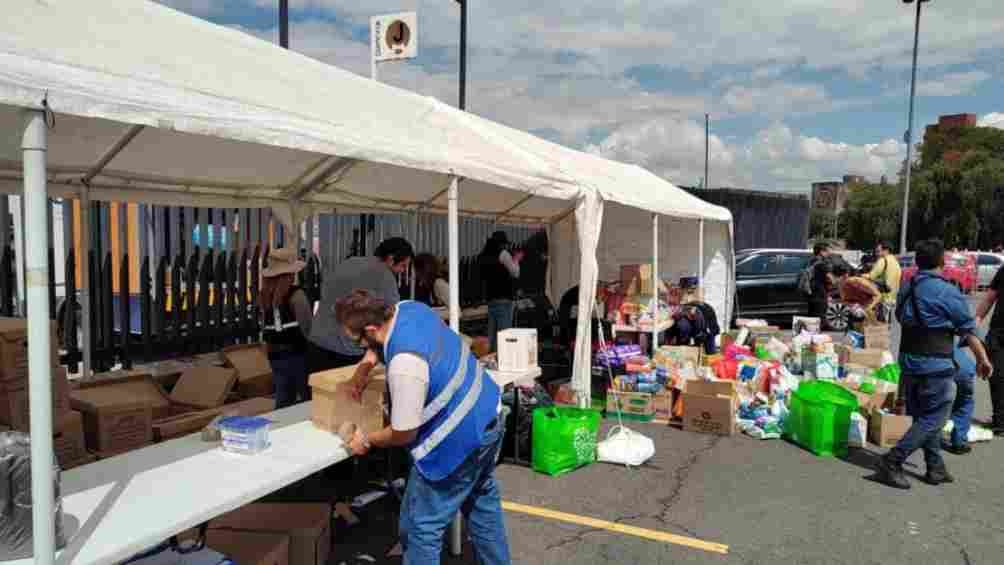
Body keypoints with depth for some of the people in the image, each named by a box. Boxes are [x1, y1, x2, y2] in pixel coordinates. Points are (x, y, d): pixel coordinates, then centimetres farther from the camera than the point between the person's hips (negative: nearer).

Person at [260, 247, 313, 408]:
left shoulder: (265, 295, 6)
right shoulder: (296, 294, -13)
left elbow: (265, 328, 11)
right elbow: (307, 327, -13)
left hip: (275, 354, 6)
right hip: (296, 352, -6)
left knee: (283, 400, 14)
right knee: (307, 397, 4)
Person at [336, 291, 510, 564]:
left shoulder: (404, 363, -32)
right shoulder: (409, 308, -5)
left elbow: (404, 434, -20)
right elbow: (379, 343, 19)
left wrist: (367, 441, -2)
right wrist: (362, 371, 4)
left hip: (461, 438, -10)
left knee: (422, 526, 3)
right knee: (481, 500, 27)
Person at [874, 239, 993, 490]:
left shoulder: (906, 289, 6)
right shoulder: (947, 292, -14)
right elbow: (968, 330, -7)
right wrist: (982, 358, 4)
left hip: (909, 361, 7)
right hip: (935, 365, -7)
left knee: (924, 416, 17)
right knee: (933, 419, 1)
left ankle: (936, 468, 25)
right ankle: (891, 462, -5)